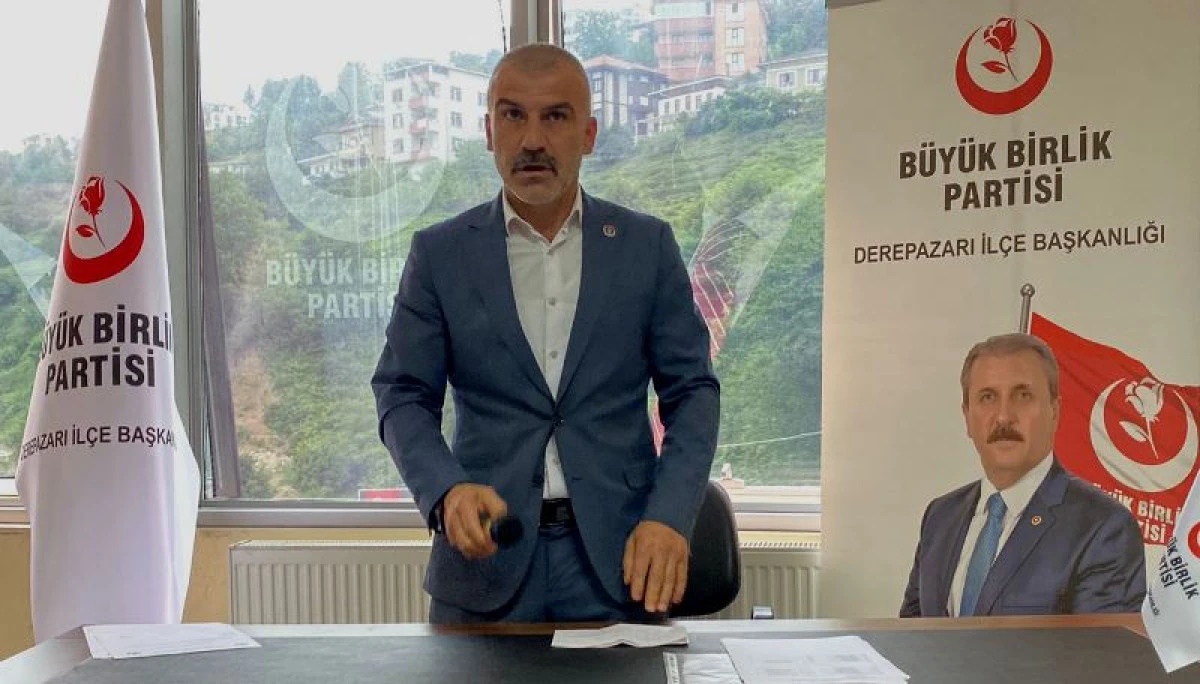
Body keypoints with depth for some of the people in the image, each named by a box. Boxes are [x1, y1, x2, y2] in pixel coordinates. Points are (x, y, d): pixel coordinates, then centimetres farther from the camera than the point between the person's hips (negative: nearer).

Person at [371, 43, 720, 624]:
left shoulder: (647, 245, 2)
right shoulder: (440, 252, 1)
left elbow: (691, 390, 2)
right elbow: (404, 395, 2)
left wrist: (669, 516, -13)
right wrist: (447, 490, -17)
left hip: (620, 558, 1)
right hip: (485, 555, 0)